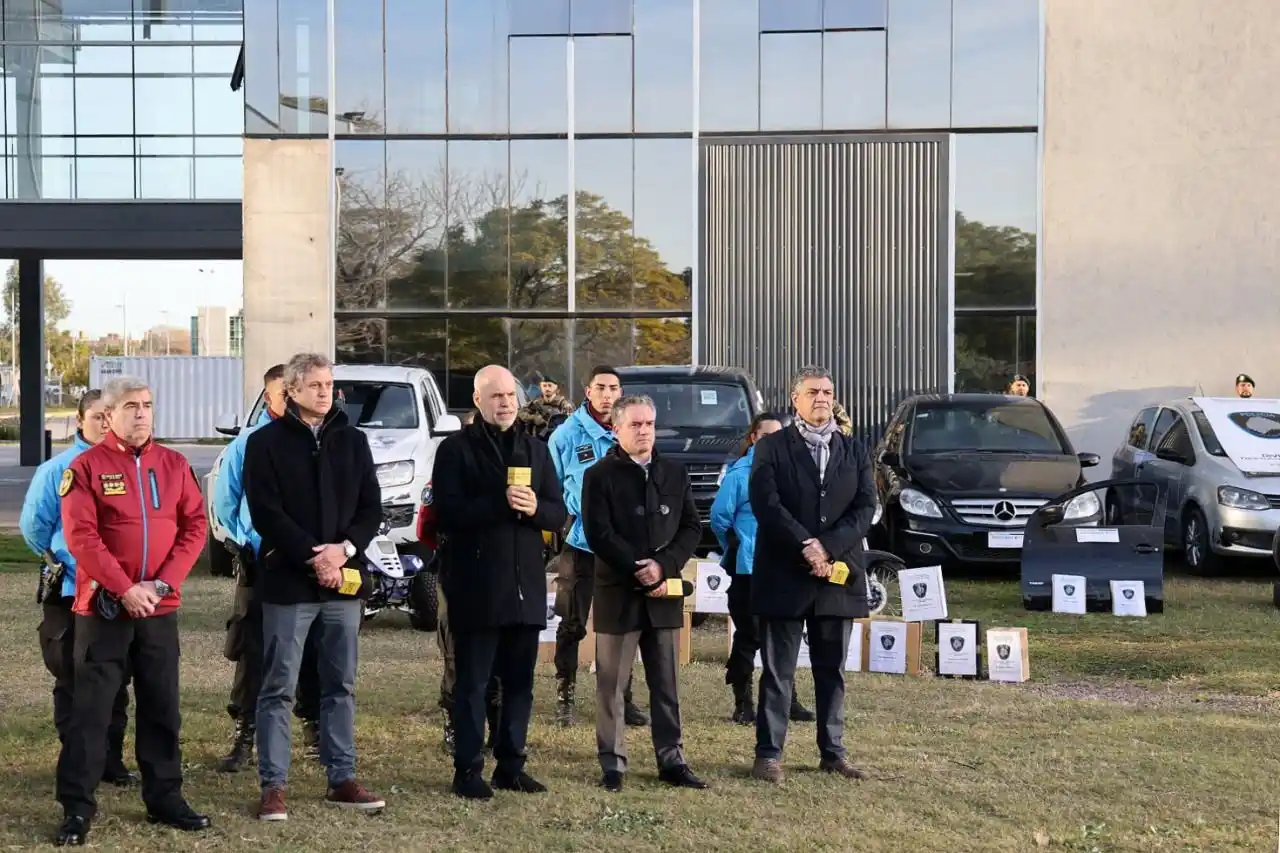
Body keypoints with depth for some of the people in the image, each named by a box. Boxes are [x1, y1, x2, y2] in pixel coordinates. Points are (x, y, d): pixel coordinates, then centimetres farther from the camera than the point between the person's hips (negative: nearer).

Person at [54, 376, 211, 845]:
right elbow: (81, 536, -12)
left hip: (160, 608, 4)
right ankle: (77, 806, 4)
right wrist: (125, 589, -17)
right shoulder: (86, 466, -4)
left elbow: (195, 525, 3)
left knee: (162, 707, 9)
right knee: (91, 708, -1)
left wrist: (163, 583, -10)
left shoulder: (174, 464, 7)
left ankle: (165, 798, 19)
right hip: (103, 607, -4)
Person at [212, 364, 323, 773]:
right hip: (259, 562, 0)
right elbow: (225, 502, 9)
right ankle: (243, 735, 7)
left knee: (311, 651, 8)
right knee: (252, 652, 1)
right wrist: (249, 542, 5)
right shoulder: (247, 443, 2)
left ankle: (314, 728, 20)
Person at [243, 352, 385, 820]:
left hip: (344, 579, 4)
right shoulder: (266, 442, -1)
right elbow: (267, 514, -9)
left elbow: (371, 508, 8)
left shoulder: (352, 441, 11)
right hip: (288, 581, -4)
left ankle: (342, 779, 17)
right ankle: (273, 786, 2)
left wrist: (345, 549, -10)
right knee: (279, 688, -2)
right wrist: (314, 556, -16)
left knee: (341, 686, 9)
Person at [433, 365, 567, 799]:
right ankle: (468, 768, 4)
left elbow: (559, 513, 11)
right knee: (472, 682, -1)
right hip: (476, 584, -5)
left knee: (520, 681, 9)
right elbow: (446, 512, -11)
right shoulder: (457, 449, -1)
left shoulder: (535, 449, 15)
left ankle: (511, 765, 18)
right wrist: (499, 503, -22)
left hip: (526, 584, 5)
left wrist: (534, 507, -12)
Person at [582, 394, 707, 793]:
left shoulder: (675, 473, 11)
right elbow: (599, 536, -9)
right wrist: (641, 573, -14)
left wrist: (663, 565, -10)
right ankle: (612, 765, 7)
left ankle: (672, 761, 14)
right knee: (612, 684, 2)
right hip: (618, 593, -3)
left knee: (666, 684, 8)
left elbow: (691, 528, 6)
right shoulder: (599, 476, -2)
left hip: (665, 593, 4)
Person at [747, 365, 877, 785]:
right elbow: (766, 504, -10)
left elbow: (865, 507, 2)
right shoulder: (772, 448, 1)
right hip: (784, 575, -3)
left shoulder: (853, 450, 11)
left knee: (832, 670, 10)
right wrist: (806, 545, -18)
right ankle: (768, 753, 5)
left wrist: (828, 547, -12)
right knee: (778, 671, 1)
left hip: (838, 575, 3)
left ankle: (833, 751, 18)